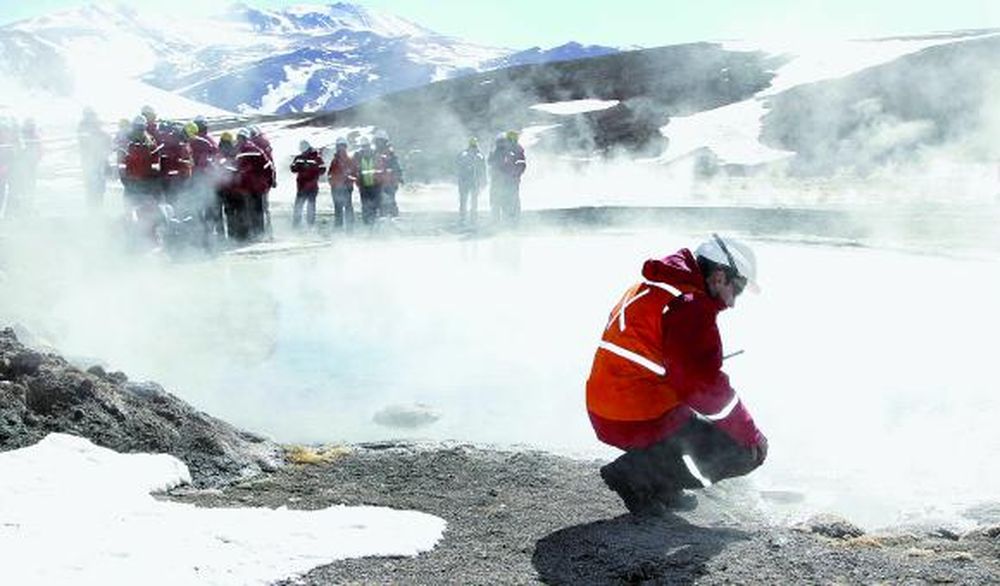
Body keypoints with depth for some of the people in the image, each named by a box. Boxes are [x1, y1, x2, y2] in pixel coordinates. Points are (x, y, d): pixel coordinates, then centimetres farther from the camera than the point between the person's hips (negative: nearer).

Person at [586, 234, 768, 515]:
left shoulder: (649, 288, 13)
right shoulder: (690, 305, -16)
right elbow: (705, 386, -17)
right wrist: (752, 435, -6)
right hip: (640, 422, -9)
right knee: (747, 452, -1)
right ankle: (637, 474, -6)